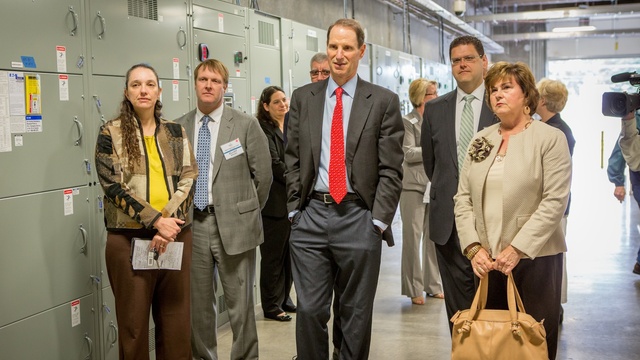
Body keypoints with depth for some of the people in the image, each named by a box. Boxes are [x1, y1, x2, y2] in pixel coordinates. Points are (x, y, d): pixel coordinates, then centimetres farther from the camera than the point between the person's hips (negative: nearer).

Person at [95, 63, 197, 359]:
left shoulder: (176, 132, 10)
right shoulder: (111, 133, 0)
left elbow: (188, 180, 4)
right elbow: (112, 185, -8)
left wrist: (169, 222, -12)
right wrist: (156, 221, -16)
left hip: (176, 234, 3)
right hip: (129, 237, -3)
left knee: (176, 318, 9)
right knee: (133, 320, 5)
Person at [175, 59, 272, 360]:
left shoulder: (246, 124, -2)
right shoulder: (179, 128, 6)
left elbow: (263, 174, 2)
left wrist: (249, 211, 8)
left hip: (234, 225, -3)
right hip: (192, 225, 3)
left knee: (240, 304, 4)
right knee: (199, 304, 13)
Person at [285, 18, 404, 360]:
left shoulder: (384, 101, 1)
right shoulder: (302, 98, 9)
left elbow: (391, 170, -2)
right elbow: (292, 160, 10)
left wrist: (378, 221, -8)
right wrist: (294, 210, 3)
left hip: (359, 218, -2)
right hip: (310, 216, 2)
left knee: (356, 313, 9)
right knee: (309, 310, 5)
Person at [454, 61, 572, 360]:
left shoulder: (551, 138, -3)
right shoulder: (481, 140, 12)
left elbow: (555, 200, -11)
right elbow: (463, 198, 7)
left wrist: (517, 249, -16)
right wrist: (473, 247, -5)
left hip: (534, 257, -4)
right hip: (486, 260, 4)